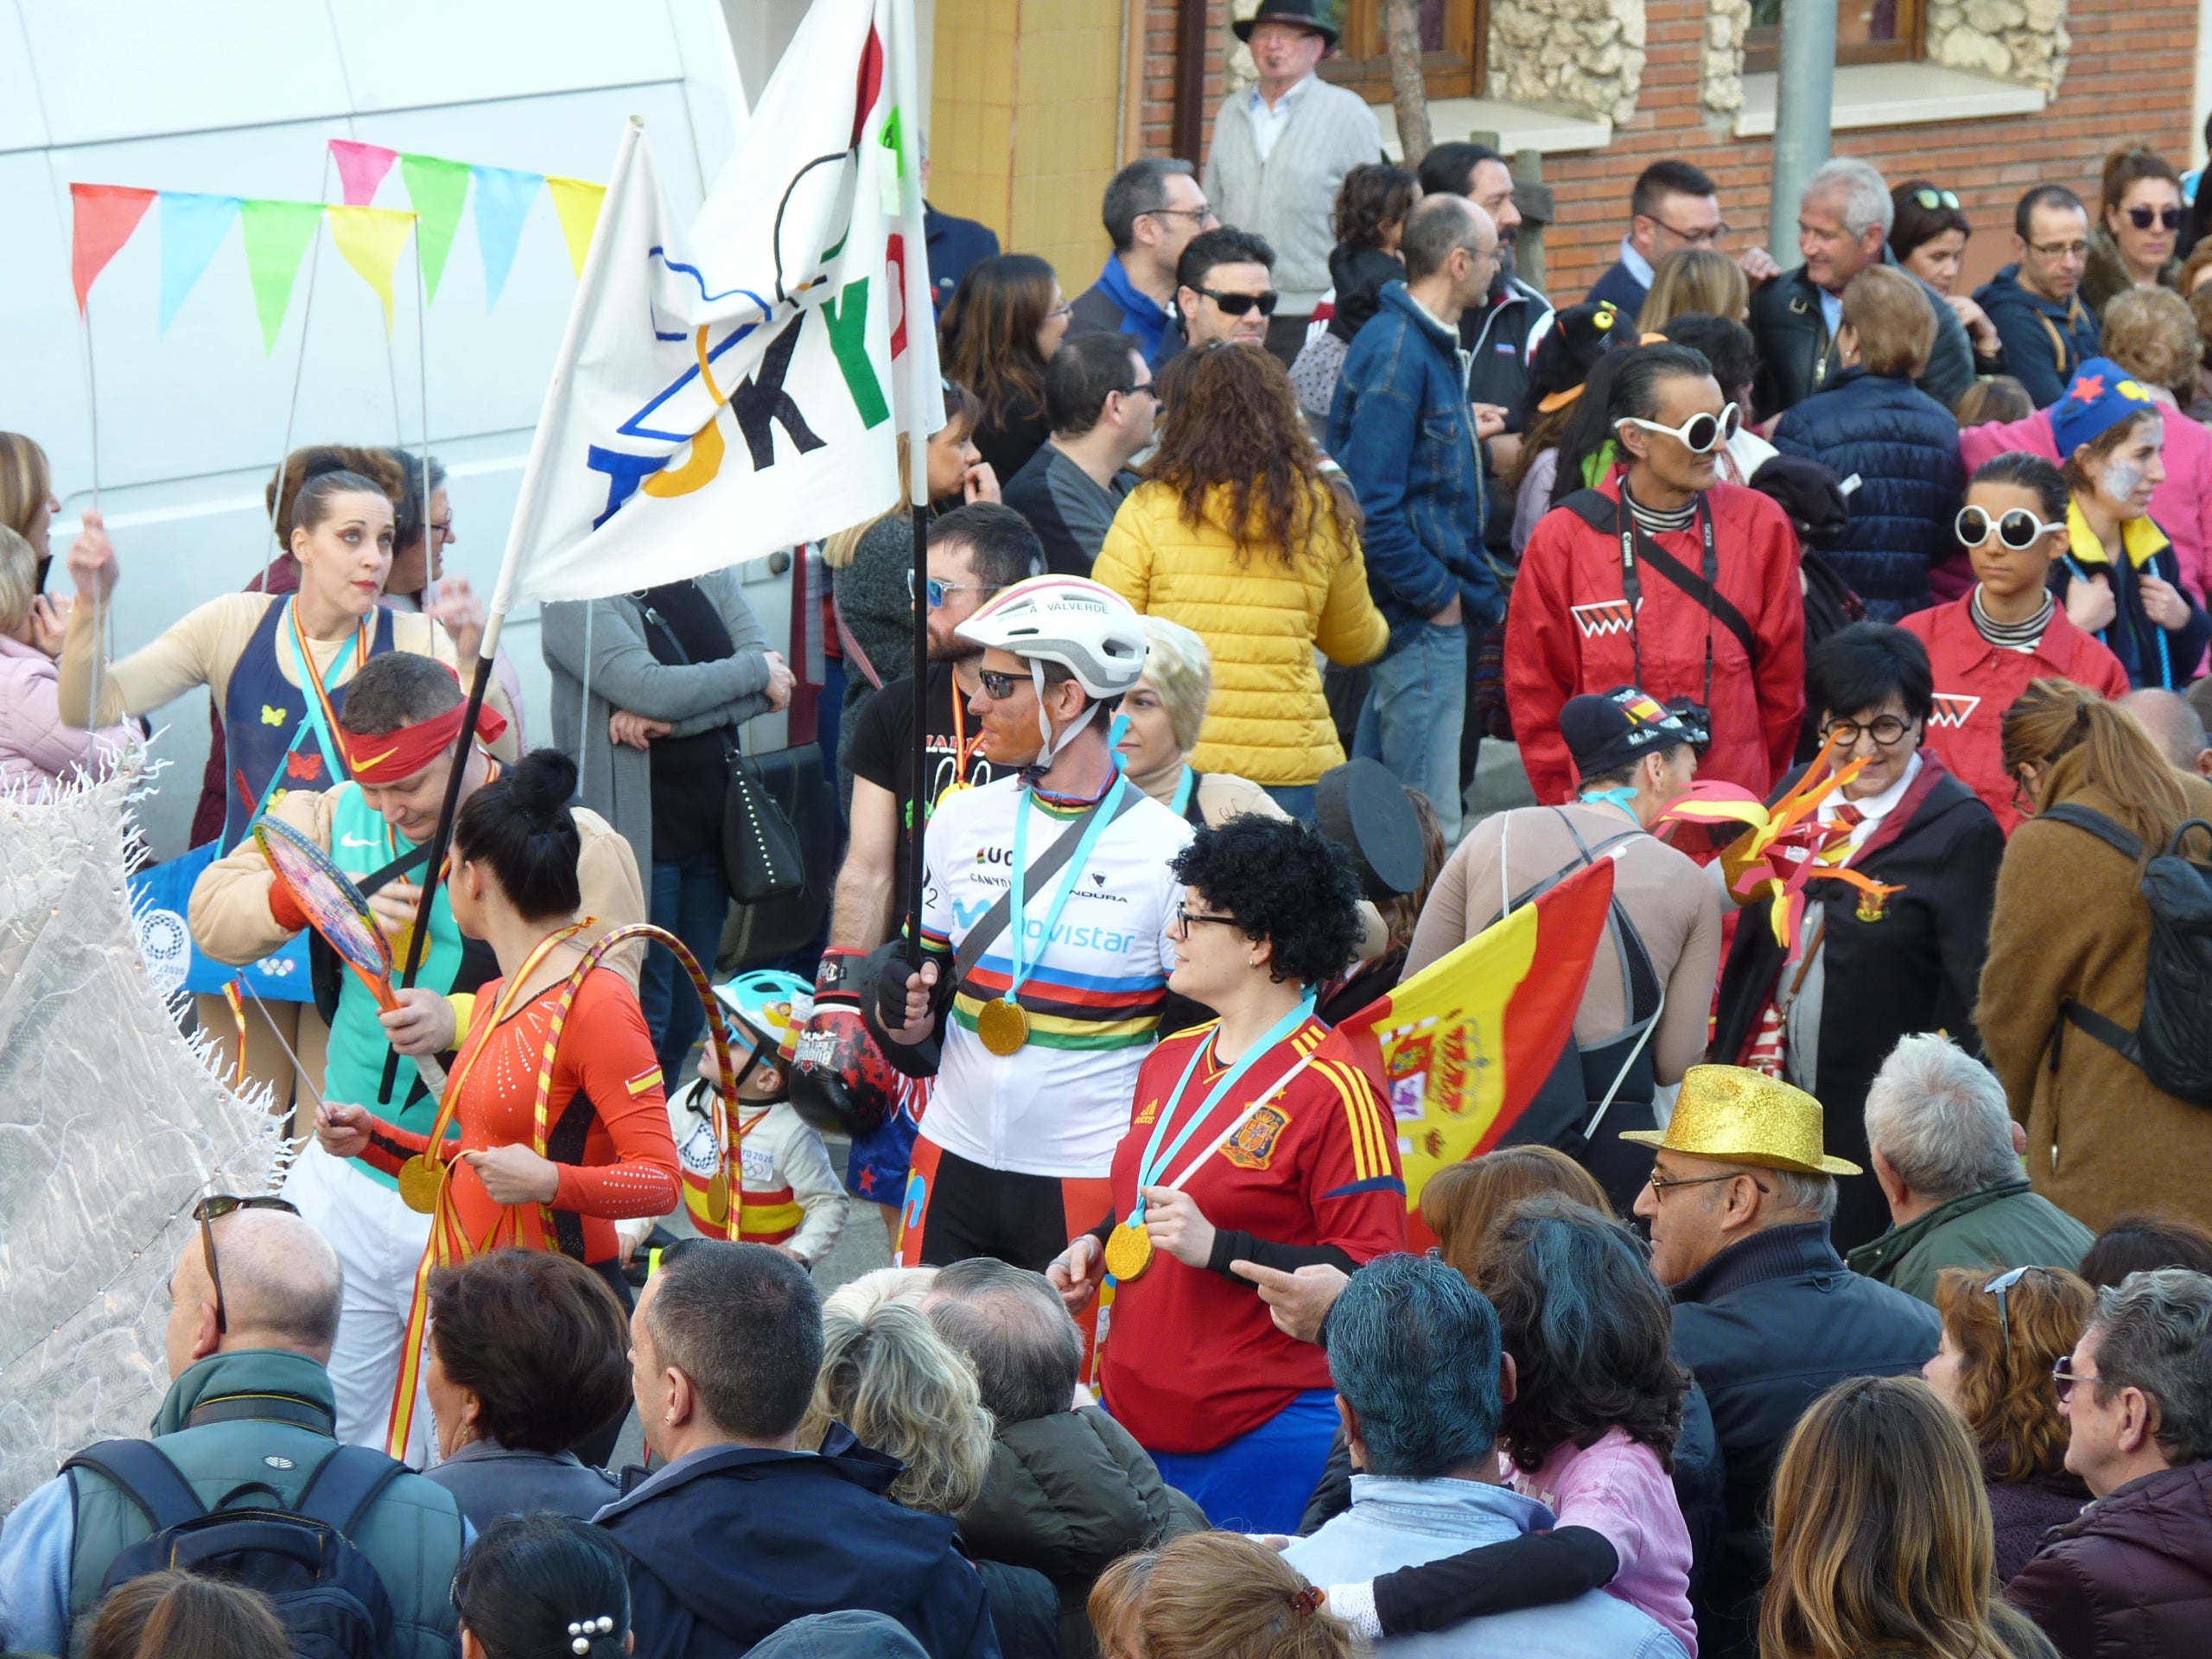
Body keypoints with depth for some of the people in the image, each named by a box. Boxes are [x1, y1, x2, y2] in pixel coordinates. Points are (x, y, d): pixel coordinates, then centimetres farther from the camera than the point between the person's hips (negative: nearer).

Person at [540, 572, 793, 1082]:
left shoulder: (712, 579, 9)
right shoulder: (576, 603, -10)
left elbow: (774, 685, -5)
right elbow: (651, 689, -24)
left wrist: (667, 719, -18)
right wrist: (754, 671, -12)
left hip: (710, 829, 7)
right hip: (632, 832, -7)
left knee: (687, 1020, 12)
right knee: (642, 1020, -6)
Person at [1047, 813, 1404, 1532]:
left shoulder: (1333, 1090, -13)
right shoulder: (1169, 1063, 14)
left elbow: (1372, 1273, -17)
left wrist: (1217, 1248, -24)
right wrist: (1094, 1246, 9)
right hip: (1134, 1416, 8)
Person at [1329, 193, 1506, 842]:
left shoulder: (1428, 345, 14)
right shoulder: (1396, 355, -18)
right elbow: (1370, 508, -22)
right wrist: (1437, 594, -15)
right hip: (1420, 618, -10)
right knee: (1428, 830, -8)